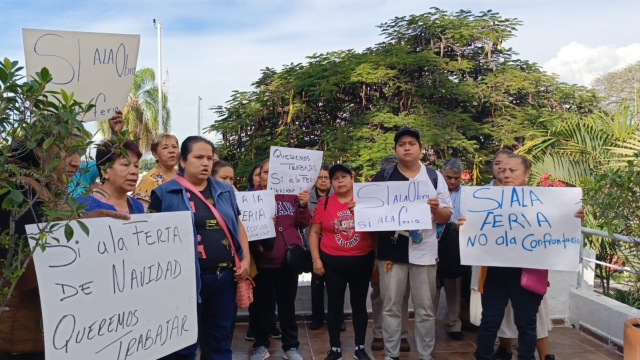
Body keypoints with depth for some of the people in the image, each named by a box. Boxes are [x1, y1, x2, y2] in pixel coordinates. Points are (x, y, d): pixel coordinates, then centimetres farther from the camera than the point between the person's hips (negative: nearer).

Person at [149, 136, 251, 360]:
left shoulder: (225, 191, 11)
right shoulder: (165, 193, -3)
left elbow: (238, 226, 17)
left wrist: (245, 259, 5)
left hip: (225, 278, 5)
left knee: (220, 342, 17)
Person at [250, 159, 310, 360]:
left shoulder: (290, 195, 5)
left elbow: (304, 224, 5)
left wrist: (303, 206, -13)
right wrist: (256, 243, -24)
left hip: (288, 259, 2)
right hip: (263, 260, -2)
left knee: (287, 304, 11)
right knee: (263, 305, 8)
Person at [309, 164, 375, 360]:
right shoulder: (324, 203, -1)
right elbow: (314, 232, 3)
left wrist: (377, 257, -5)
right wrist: (316, 259, -2)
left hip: (362, 261, 0)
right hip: (332, 262, 0)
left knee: (359, 304, 11)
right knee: (335, 305, 9)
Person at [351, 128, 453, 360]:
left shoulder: (435, 177, 5)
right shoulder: (383, 177, 5)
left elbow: (446, 217, 4)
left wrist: (436, 209, -17)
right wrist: (358, 208, -16)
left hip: (424, 250, 0)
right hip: (391, 250, 0)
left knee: (425, 308, 8)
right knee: (391, 306, 7)